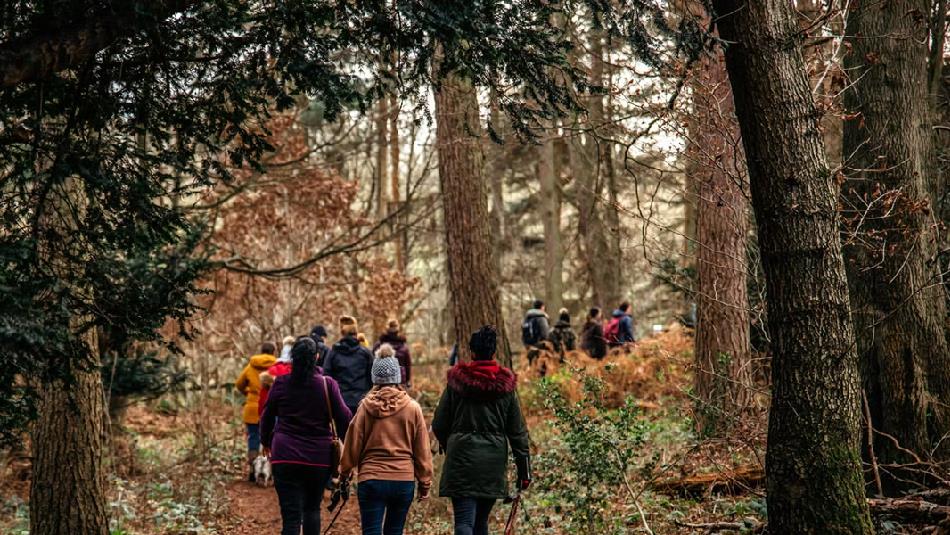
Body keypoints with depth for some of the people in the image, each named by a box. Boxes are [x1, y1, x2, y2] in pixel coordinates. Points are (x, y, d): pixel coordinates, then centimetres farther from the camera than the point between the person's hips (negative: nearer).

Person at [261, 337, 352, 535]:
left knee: (291, 515, -2)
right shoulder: (328, 385, -6)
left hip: (285, 457, 0)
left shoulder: (281, 383, -1)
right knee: (312, 508, 20)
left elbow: (267, 416, 11)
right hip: (319, 458, 0)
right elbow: (343, 419, -5)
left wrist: (266, 442, 29)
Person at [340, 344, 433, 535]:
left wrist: (344, 472, 17)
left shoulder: (366, 406, -6)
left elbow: (353, 444, 1)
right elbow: (422, 450, 3)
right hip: (404, 480, 2)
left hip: (371, 479, -2)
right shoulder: (412, 408, -3)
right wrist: (425, 483, 13)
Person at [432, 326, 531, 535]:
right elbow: (518, 431, 3)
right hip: (493, 464, 3)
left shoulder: (457, 381, -3)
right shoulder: (505, 384, 2)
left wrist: (449, 447, 22)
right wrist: (524, 470, 7)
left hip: (461, 460, -3)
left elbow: (439, 425, 2)